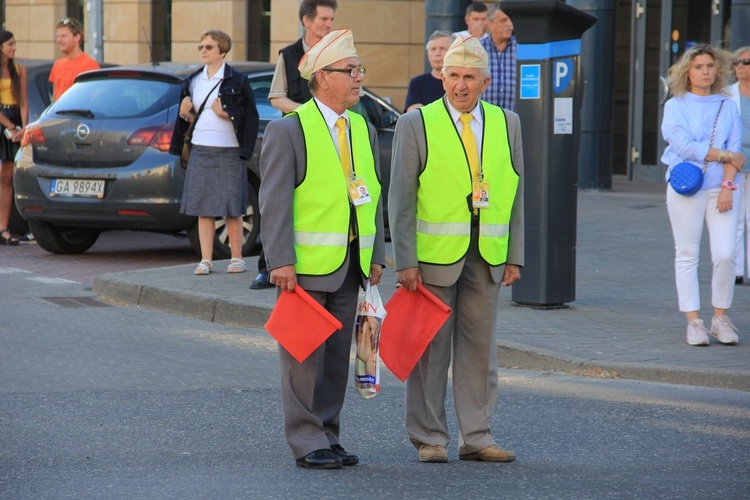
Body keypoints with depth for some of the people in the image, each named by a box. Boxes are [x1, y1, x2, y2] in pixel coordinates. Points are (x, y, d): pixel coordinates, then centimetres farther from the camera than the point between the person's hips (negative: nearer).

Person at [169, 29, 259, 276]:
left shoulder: (237, 81, -1)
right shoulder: (193, 81, 14)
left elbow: (250, 117, -3)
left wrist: (226, 114, -17)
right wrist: (185, 114, -2)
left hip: (229, 152, -4)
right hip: (200, 151, 4)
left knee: (233, 209, 0)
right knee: (203, 208, 2)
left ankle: (236, 257, 9)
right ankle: (206, 260, 6)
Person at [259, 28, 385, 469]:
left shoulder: (365, 131, 13)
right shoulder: (288, 131, -7)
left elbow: (374, 197, 16)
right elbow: (275, 201, -11)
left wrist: (377, 255, 10)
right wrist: (281, 261, -17)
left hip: (350, 265, 6)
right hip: (306, 264, -6)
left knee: (337, 354, 10)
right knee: (304, 355, -2)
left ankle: (328, 436, 17)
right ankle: (307, 442, 2)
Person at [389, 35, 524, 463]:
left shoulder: (506, 124, 9)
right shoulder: (416, 124, -2)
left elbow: (515, 194, 10)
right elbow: (401, 198, -4)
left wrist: (515, 257, 5)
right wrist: (406, 261, -10)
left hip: (487, 256, 3)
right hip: (434, 253, -3)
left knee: (480, 347, 7)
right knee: (430, 348, 2)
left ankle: (476, 437, 14)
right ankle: (430, 439, 9)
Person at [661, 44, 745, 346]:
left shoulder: (727, 106, 12)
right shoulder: (675, 106, 3)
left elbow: (735, 148, 3)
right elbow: (685, 146, -10)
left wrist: (728, 186, -10)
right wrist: (727, 156, -7)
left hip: (721, 188, 2)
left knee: (725, 255, -7)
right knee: (687, 256, 0)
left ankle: (720, 318, 6)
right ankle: (693, 322, 5)